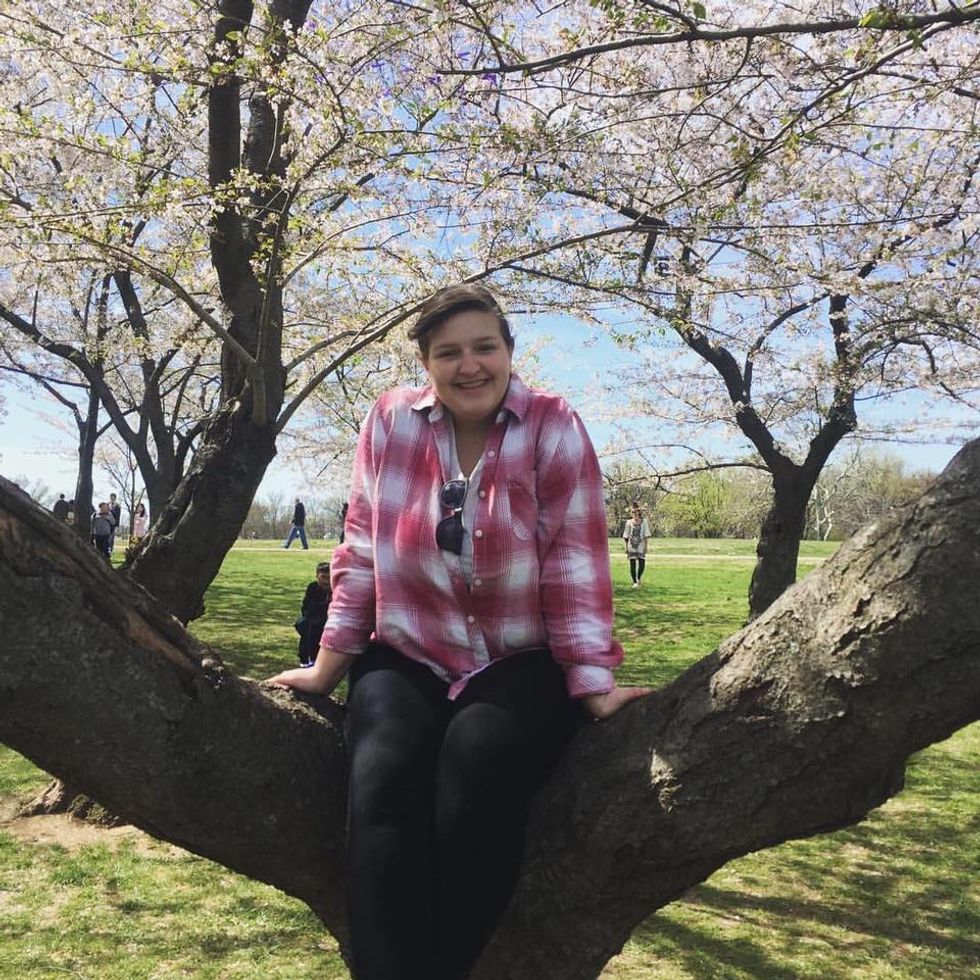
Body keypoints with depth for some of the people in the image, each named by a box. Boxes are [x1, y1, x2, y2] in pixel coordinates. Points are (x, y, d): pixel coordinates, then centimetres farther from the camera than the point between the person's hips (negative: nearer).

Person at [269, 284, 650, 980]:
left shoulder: (555, 429, -6)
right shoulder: (391, 422, 0)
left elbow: (575, 565, -9)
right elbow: (363, 550, 4)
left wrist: (594, 685, -14)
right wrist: (329, 666, 5)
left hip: (522, 662, -2)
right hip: (409, 656, 2)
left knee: (476, 768, -31)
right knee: (384, 779, -28)